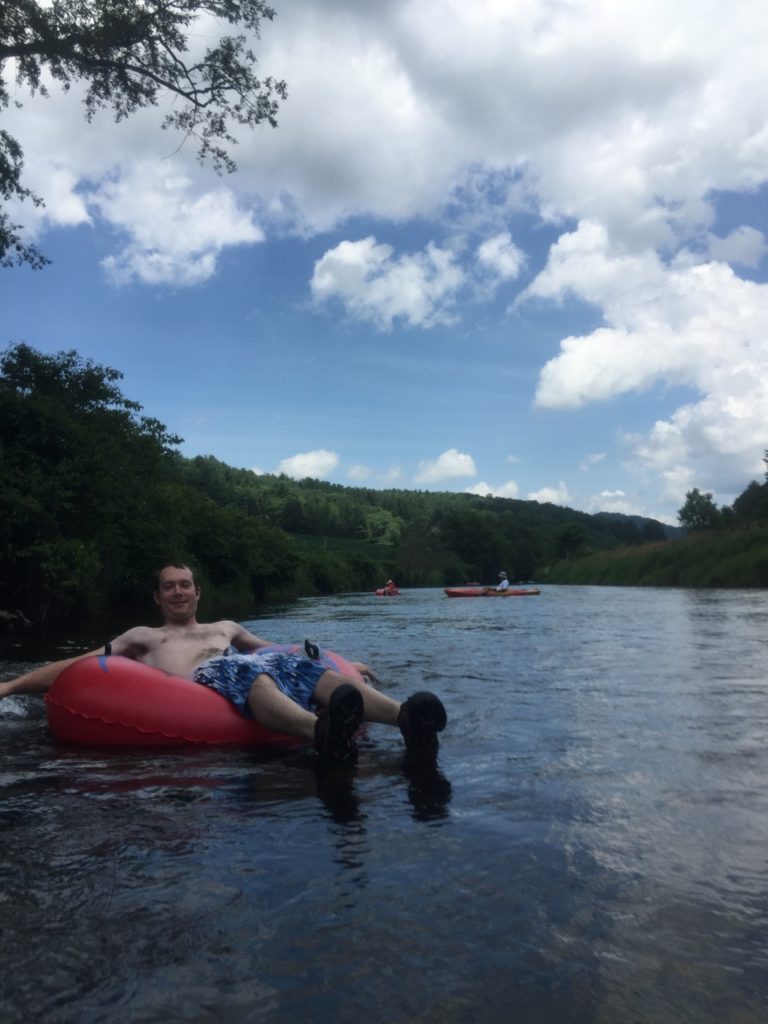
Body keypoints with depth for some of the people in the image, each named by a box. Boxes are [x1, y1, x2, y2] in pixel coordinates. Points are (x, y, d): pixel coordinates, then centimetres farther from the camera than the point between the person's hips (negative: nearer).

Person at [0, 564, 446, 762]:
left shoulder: (225, 628, 40)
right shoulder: (142, 638, 34)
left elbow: (281, 652, 38)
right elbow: (79, 664, 28)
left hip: (248, 667, 4)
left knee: (312, 669, -27)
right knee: (248, 674, -39)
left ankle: (405, 717, -53)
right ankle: (323, 732, -71)